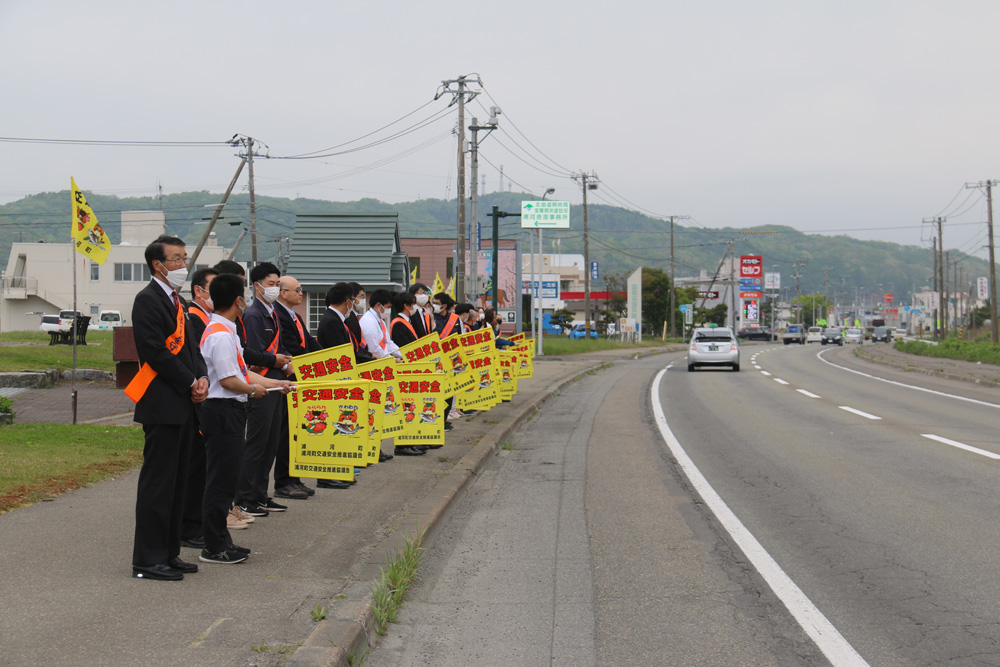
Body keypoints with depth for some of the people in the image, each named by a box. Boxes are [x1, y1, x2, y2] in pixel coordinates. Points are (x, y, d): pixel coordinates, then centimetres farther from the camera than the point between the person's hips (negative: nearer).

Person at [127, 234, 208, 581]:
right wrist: (191, 384, -13)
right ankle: (148, 560, 2)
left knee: (176, 481, 14)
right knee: (158, 483, -5)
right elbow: (156, 353, -18)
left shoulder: (178, 301, 19)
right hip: (161, 405, -10)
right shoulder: (147, 300, -11)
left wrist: (202, 377, 0)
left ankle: (168, 553, 22)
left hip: (182, 405, 10)